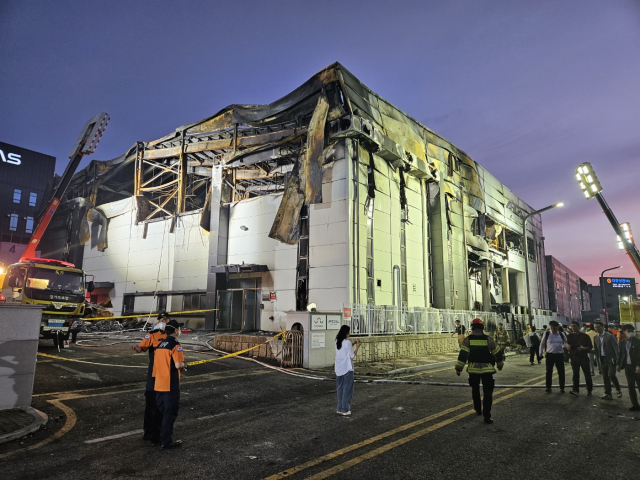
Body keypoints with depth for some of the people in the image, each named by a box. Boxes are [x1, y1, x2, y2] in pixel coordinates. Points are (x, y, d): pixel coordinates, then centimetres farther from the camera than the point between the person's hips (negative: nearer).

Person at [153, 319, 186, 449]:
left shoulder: (159, 344, 11)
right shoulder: (175, 345, -14)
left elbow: (156, 363, 14)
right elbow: (178, 365, -23)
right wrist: (183, 364, -1)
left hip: (158, 384, 8)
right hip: (171, 385, -8)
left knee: (160, 412, 18)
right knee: (170, 413, 2)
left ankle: (160, 437, 29)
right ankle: (166, 442, 8)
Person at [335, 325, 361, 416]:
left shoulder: (337, 341, 6)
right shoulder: (347, 342, -15)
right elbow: (352, 355, -12)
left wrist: (353, 344, 13)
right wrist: (357, 346, -1)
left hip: (339, 369, 7)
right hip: (347, 369, -7)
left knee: (340, 388, 14)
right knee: (347, 389, 3)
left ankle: (340, 409, 18)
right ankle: (345, 410, 8)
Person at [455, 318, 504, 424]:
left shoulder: (467, 340, -4)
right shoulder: (489, 339, -1)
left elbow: (462, 355, -10)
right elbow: (498, 353, 8)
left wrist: (459, 368, -5)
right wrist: (500, 364, 25)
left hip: (473, 369, 1)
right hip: (487, 370, -1)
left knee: (475, 390, 21)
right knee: (487, 392, 1)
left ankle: (478, 410, 34)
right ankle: (487, 416, -6)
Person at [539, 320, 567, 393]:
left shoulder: (561, 334, 3)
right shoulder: (546, 334, -1)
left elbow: (567, 342, 20)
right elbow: (542, 343, 8)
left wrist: (564, 346, 4)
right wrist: (540, 352, 7)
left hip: (559, 355, 1)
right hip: (550, 355, -1)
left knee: (561, 372, 3)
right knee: (549, 372, 4)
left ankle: (562, 388, 17)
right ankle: (548, 387, 15)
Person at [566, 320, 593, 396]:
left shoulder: (585, 336, 2)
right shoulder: (570, 336, 7)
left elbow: (590, 346, 2)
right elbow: (568, 347, 5)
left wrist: (584, 348, -18)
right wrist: (567, 346, -19)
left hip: (584, 357, -1)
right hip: (574, 357, 1)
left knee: (587, 374, 5)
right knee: (575, 374, 1)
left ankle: (589, 390, 20)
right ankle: (576, 390, 1)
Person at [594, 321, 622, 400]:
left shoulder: (610, 336, -7)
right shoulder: (596, 338, 10)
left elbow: (616, 347, -7)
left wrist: (617, 359, -12)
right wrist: (598, 362, 12)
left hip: (611, 358, -5)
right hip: (602, 359, 5)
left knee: (611, 375, -14)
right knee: (605, 377, 5)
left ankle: (618, 390, 11)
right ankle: (608, 394, 11)